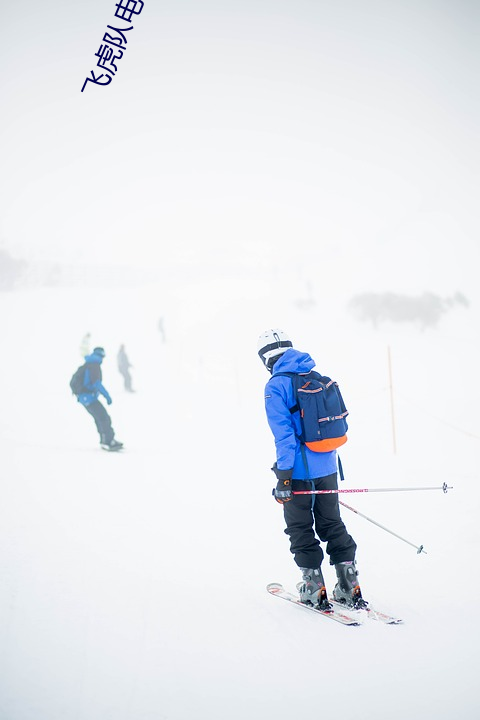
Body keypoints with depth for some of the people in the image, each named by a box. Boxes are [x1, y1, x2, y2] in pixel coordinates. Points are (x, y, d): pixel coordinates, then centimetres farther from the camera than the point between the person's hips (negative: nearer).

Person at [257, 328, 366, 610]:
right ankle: (350, 588, 14)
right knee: (332, 525, 16)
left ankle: (315, 589, 11)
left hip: (300, 470, -6)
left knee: (301, 530, 8)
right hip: (328, 468, 6)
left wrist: (283, 476, -15)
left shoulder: (276, 386, -12)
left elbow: (284, 433, -18)